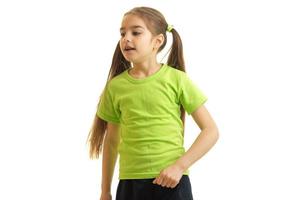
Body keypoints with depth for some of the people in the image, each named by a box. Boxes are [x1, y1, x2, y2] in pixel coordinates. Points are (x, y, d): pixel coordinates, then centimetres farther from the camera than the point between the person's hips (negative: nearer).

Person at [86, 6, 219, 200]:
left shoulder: (176, 79, -3)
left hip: (171, 182, -3)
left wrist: (180, 165, -13)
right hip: (129, 184, 3)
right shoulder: (115, 85, 5)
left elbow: (211, 131, -3)